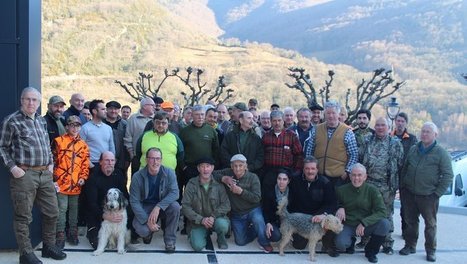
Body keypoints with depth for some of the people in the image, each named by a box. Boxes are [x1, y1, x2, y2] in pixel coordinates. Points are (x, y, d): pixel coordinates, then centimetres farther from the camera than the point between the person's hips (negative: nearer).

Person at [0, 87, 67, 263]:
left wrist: (51, 163, 12)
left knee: (52, 212, 12)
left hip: (45, 174, 7)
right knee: (23, 216, 0)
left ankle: (49, 246, 27)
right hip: (24, 174, -6)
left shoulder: (42, 121, 15)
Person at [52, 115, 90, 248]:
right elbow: (53, 161, -3)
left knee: (74, 208, 13)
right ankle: (60, 235, 5)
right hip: (61, 183, -4)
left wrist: (83, 178, -2)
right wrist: (53, 179, -8)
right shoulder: (59, 141, -2)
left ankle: (72, 232, 24)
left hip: (76, 184, 4)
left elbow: (85, 164, 11)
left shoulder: (83, 145, 9)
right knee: (62, 209, -3)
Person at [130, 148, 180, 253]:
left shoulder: (169, 173, -12)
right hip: (145, 207, -1)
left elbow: (174, 192, -22)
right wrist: (147, 221, -23)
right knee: (141, 230, -29)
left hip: (163, 207, 1)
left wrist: (158, 207, -35)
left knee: (175, 206, -32)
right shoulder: (137, 177, -14)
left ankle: (170, 240, -12)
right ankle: (148, 232, 14)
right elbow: (134, 201, -13)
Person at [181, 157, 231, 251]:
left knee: (222, 224, -34)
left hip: (216, 219, 0)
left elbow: (226, 205, -5)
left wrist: (213, 217, -21)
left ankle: (221, 238, 4)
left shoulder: (218, 184, -2)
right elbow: (185, 206, -7)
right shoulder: (192, 184, -3)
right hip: (198, 222, 0)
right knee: (198, 246, -22)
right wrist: (201, 219, -18)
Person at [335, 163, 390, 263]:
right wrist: (340, 208, -14)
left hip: (367, 225, 1)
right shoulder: (341, 190, -6)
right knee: (341, 244, -31)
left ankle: (371, 251, -1)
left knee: (384, 223, -28)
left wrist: (364, 223, -26)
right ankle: (351, 241, 12)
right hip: (348, 226, -1)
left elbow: (381, 212, -15)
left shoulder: (372, 190, -9)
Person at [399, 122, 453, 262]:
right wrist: (402, 187, 10)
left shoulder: (441, 153, -6)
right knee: (410, 221, 13)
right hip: (409, 194, 4)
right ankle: (410, 246, 26)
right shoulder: (413, 149, 8)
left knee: (430, 224, 6)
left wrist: (438, 193, -11)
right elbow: (404, 169, 16)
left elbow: (448, 175, -6)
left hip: (429, 196, -4)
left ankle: (431, 250, 18)